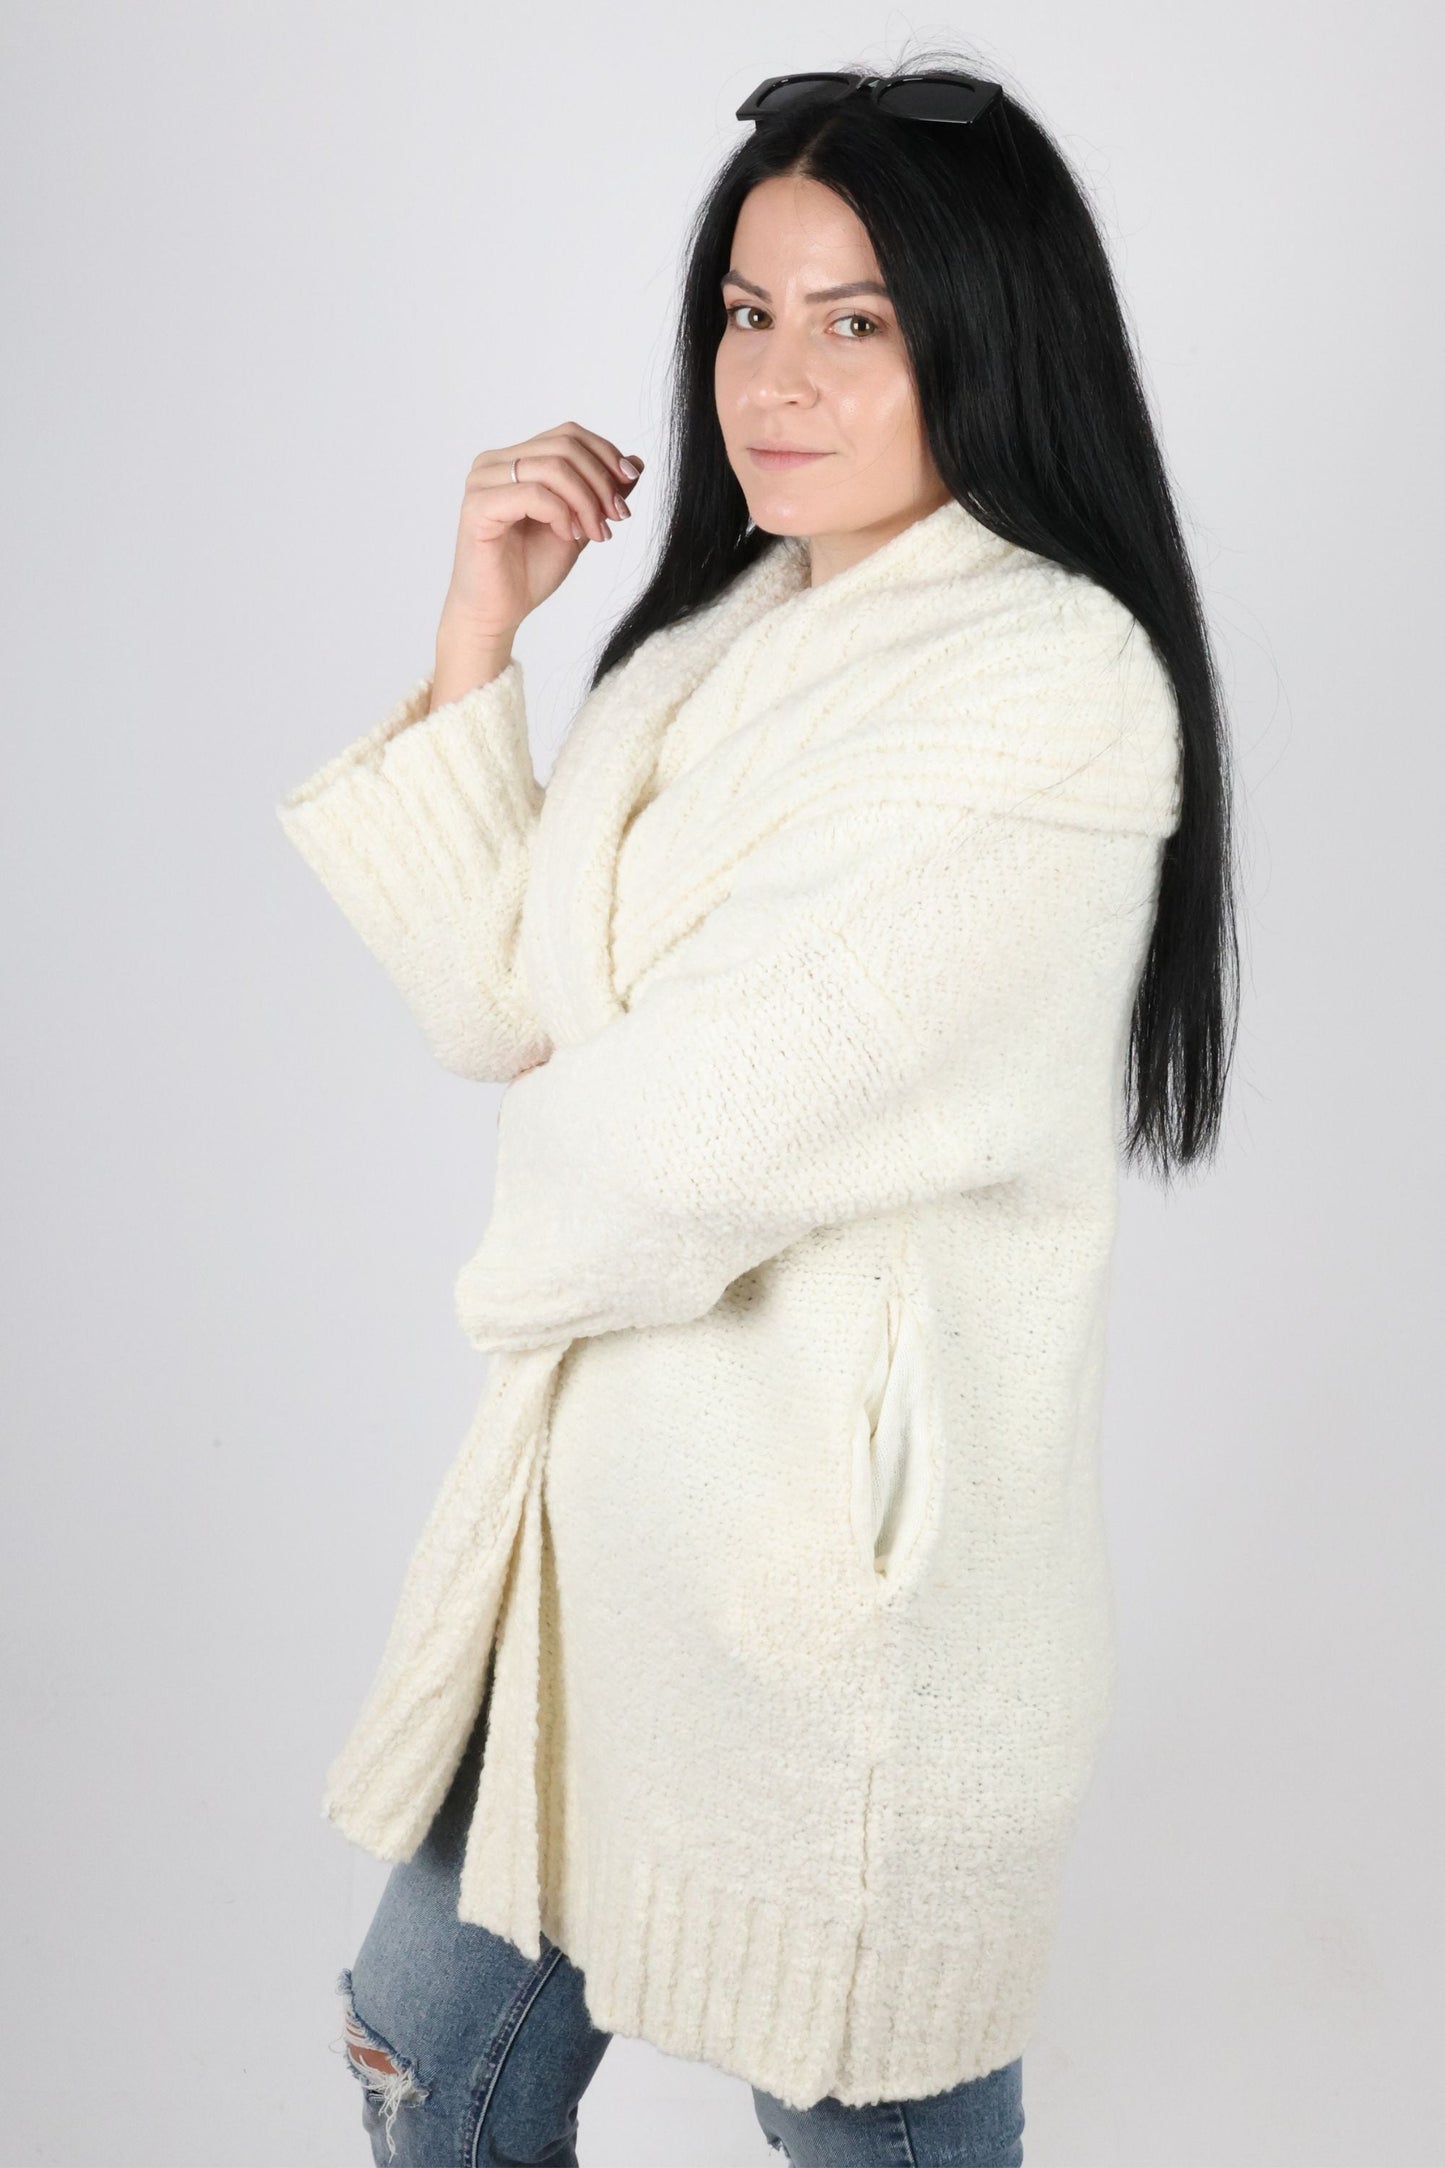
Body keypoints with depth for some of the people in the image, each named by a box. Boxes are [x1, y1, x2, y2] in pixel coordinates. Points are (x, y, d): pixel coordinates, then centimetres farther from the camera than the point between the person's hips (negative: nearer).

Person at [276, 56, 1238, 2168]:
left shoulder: (1058, 680, -18)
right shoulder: (727, 630, 7)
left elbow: (705, 1122, -22)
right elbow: (498, 1008, 4)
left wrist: (546, 1237, -2)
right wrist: (475, 634, -1)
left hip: (854, 1528, -7)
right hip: (609, 1477, 7)